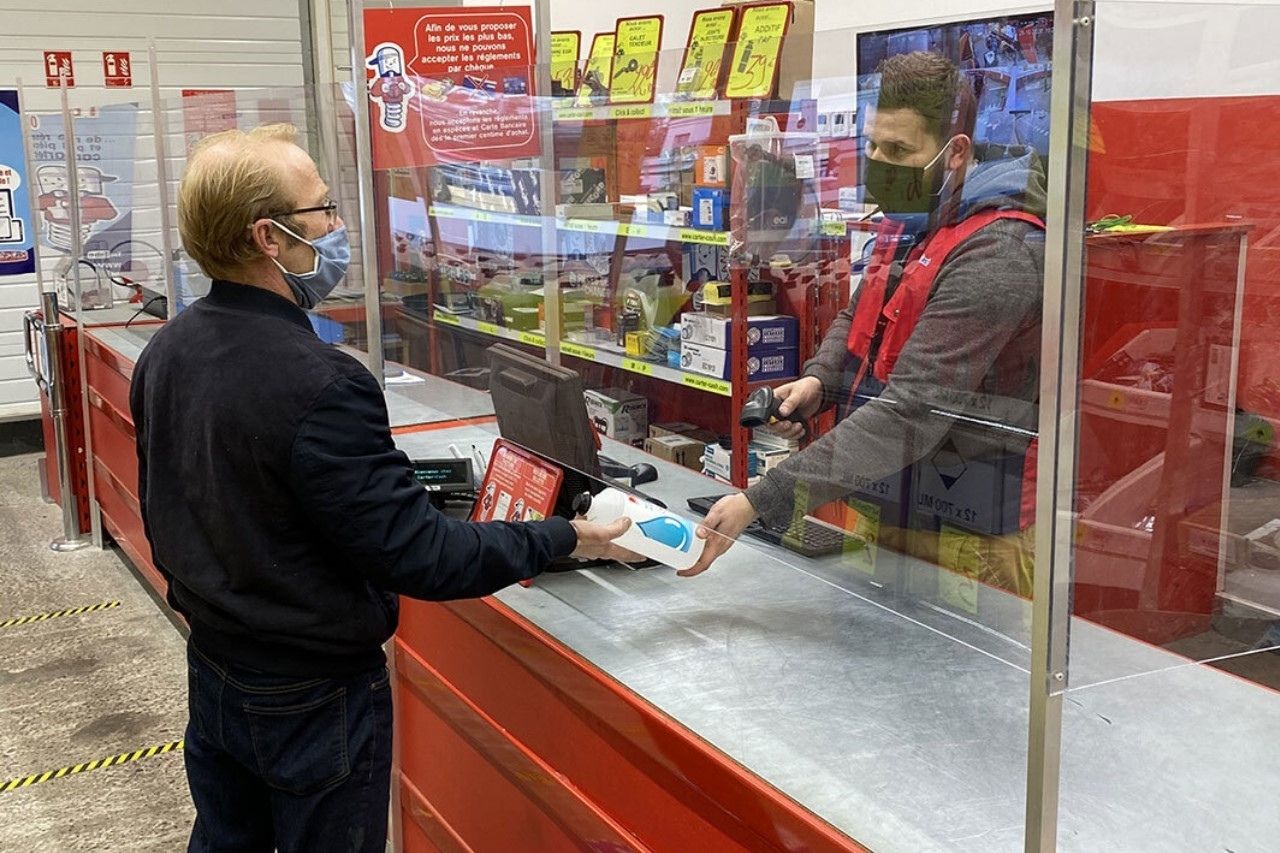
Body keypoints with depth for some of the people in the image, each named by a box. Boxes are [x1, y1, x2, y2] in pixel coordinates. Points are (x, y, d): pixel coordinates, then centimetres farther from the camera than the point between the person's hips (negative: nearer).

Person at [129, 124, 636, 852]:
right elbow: (418, 555, -27)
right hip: (312, 695, -7)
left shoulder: (166, 350, -3)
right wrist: (565, 539, -17)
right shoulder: (317, 384, -30)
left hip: (212, 669, 8)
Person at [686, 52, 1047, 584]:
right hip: (888, 512, 8)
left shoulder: (997, 255, -24)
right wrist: (819, 380, -3)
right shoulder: (912, 219, 6)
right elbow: (858, 319, 22)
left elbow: (911, 414, -31)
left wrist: (759, 502, -34)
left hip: (967, 540, -8)